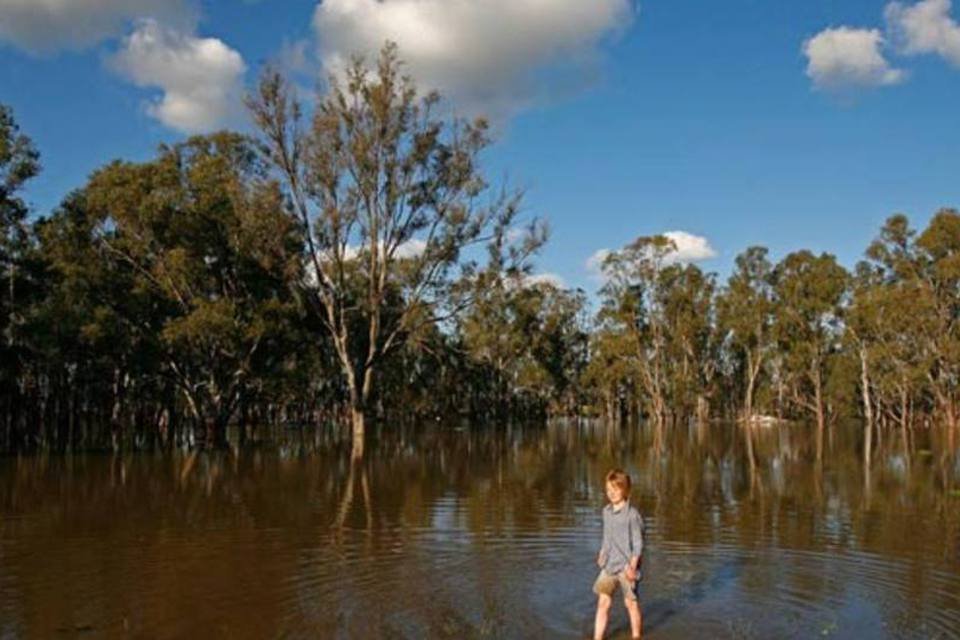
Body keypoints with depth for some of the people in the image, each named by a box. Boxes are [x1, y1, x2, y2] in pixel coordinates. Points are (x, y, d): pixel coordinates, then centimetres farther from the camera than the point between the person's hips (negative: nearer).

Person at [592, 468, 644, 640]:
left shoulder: (632, 514, -13)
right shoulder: (606, 511, 6)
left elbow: (638, 543, -12)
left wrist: (632, 565, -17)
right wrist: (602, 555, 14)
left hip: (626, 566, -5)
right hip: (609, 565, 5)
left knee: (631, 602, 8)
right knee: (603, 602, 2)